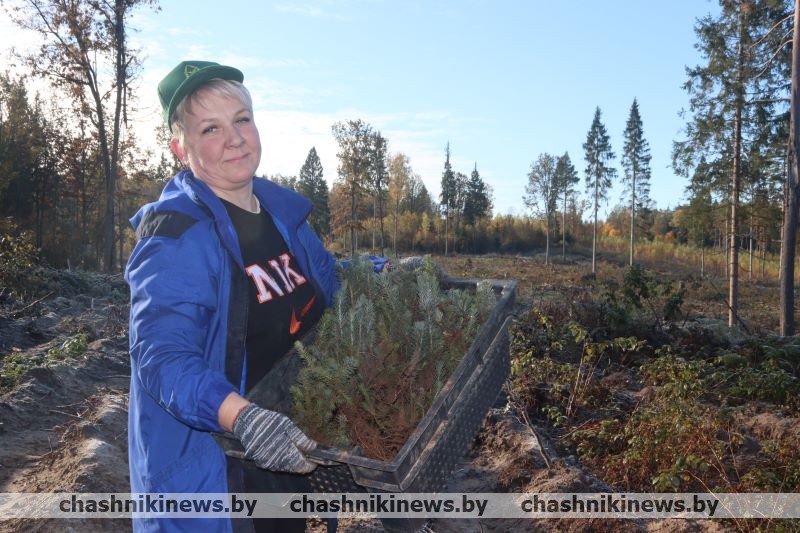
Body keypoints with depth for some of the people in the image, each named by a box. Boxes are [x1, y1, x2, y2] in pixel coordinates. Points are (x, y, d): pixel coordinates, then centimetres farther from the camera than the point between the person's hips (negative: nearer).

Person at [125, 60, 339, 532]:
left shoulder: (283, 210, 1)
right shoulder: (176, 237, -22)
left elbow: (329, 280, 19)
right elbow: (163, 356, -31)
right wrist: (242, 418, -45)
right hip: (204, 462, -7)